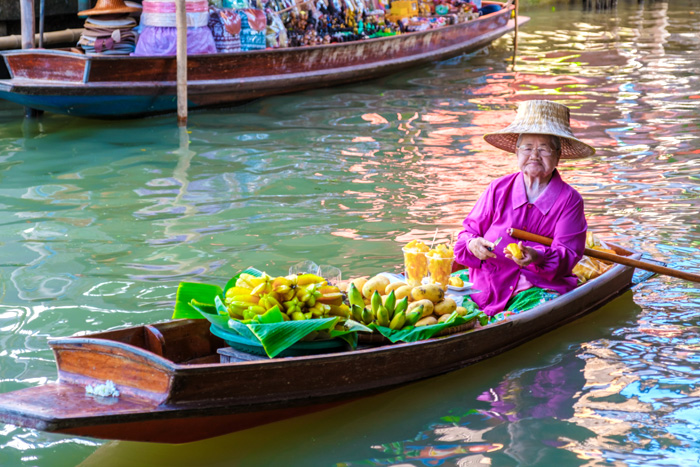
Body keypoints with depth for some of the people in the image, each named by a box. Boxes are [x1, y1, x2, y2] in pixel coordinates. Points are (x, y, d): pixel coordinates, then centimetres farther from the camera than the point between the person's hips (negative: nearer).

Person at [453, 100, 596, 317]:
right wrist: (472, 245, -14)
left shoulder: (569, 200, 3)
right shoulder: (498, 190, 8)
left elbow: (567, 254, -6)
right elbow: (469, 232, 12)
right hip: (487, 283, 1)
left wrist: (538, 257, -28)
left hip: (540, 287, -1)